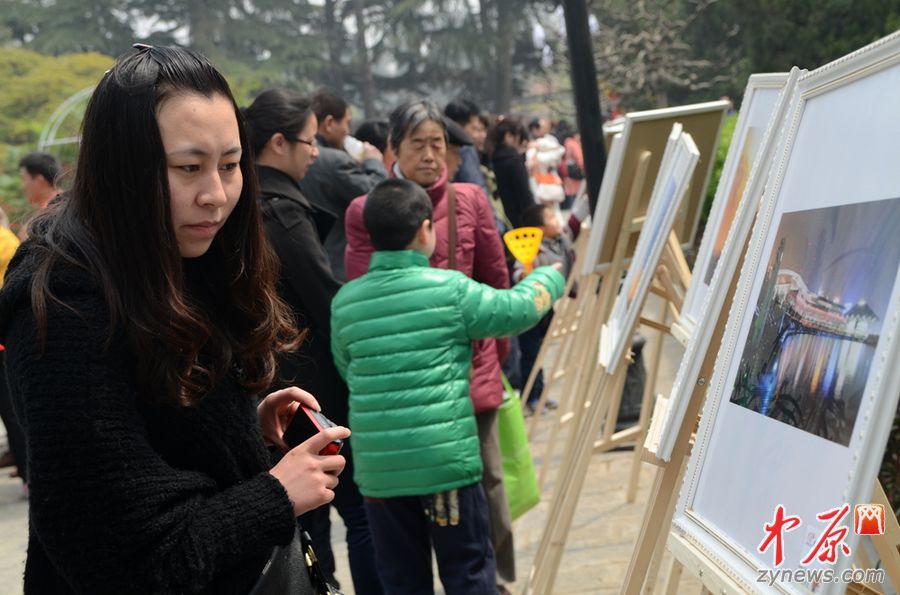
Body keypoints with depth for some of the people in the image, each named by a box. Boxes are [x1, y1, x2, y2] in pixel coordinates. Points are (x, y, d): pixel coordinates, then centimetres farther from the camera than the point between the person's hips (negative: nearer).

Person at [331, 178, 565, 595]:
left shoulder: (344, 303, 2)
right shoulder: (450, 289, -7)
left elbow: (346, 370, 12)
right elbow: (518, 309, 4)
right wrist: (550, 277, 23)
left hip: (377, 468, 3)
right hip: (445, 461, -3)